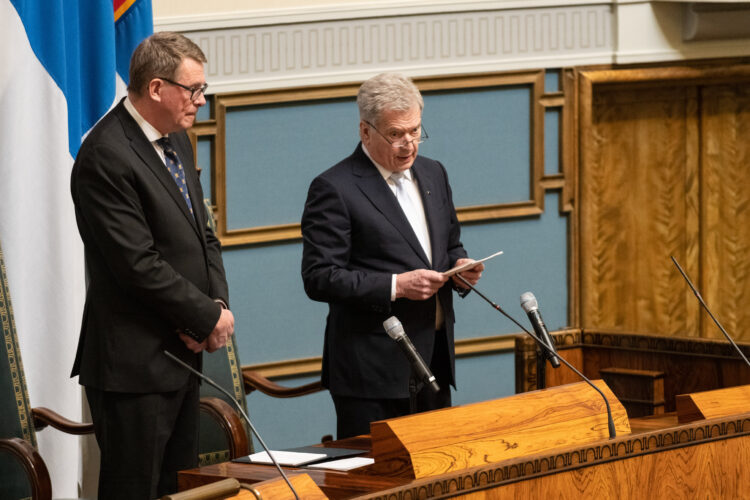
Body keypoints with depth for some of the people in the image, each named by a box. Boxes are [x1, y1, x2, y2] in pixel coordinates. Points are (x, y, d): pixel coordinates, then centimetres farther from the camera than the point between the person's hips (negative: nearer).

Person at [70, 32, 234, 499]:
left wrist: (219, 301, -1)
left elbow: (202, 235, 18)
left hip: (182, 353, 9)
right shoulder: (106, 157, -18)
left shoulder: (176, 141, 12)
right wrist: (209, 318, -13)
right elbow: (139, 264, -21)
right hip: (134, 366, -9)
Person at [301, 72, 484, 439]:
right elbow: (319, 278, -14)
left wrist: (460, 266, 1)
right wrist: (395, 286, -21)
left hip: (435, 362, 7)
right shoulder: (334, 189, -9)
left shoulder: (432, 174, 14)